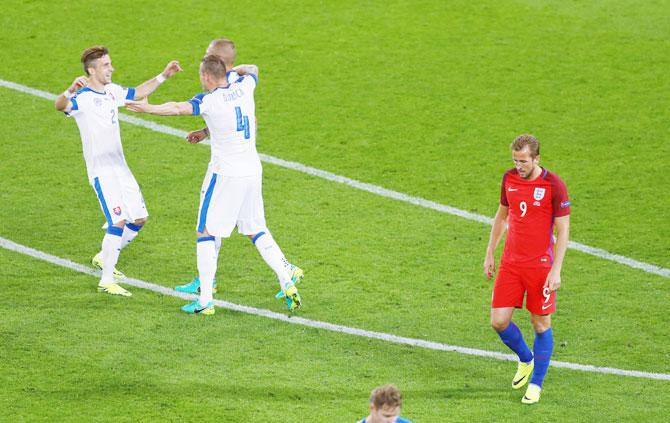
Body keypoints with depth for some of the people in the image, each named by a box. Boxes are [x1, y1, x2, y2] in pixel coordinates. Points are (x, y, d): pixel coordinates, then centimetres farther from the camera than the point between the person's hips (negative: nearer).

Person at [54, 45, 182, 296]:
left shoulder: (112, 91, 9)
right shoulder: (82, 98, -16)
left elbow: (137, 93, 28)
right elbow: (60, 106, -37)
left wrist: (163, 76, 21)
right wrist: (70, 92, -59)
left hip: (120, 167, 8)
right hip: (100, 170, -8)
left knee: (139, 218, 13)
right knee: (118, 221, -17)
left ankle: (104, 258, 31)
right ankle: (106, 281, -10)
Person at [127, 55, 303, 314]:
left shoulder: (209, 100, -15)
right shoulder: (244, 87, 3)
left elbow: (179, 108, -31)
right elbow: (252, 69, 26)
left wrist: (149, 108, -29)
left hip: (225, 175, -6)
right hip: (253, 172, 7)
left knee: (206, 233, 2)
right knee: (257, 232, 18)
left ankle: (205, 300, -2)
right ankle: (287, 284, 8)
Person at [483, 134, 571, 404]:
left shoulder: (553, 185, -12)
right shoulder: (509, 179, 3)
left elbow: (563, 230, -10)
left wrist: (556, 271, -14)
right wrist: (490, 254, 16)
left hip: (540, 265, -4)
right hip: (510, 262, 5)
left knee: (541, 324, 4)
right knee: (499, 321, -1)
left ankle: (535, 384, 18)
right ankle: (525, 360, 28)